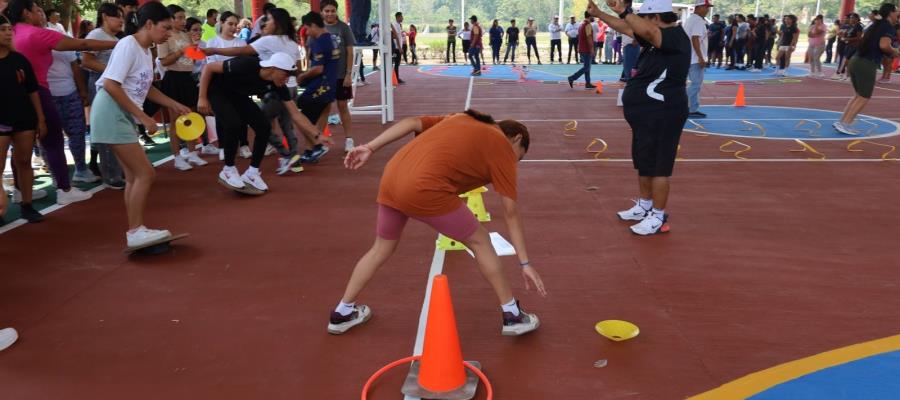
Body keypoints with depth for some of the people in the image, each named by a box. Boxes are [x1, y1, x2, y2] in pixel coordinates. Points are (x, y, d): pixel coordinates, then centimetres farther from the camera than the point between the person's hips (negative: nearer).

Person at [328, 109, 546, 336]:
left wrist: (370, 147, 14)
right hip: (425, 190, -6)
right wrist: (525, 263, 11)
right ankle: (513, 316, 23)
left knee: (381, 249, 28)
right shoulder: (502, 146, 10)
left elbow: (411, 122, 16)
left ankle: (342, 313, 40)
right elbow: (512, 212, 7)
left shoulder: (462, 119, 27)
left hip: (392, 176, 7)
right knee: (479, 241, 14)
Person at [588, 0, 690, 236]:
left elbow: (646, 31, -36)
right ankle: (645, 207, 34)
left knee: (657, 167, -3)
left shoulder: (676, 36, -17)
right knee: (644, 164, 20)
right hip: (646, 114, 10)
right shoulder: (656, 39, 12)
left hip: (661, 116, -10)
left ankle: (658, 218, 7)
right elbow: (627, 28, 21)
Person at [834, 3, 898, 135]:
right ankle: (844, 124, -6)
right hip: (867, 65, -8)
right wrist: (894, 52, -2)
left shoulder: (875, 25, 21)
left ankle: (842, 122, 13)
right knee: (864, 98, -1)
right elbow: (884, 45, -19)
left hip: (856, 60, 8)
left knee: (859, 96, 17)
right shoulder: (889, 27, -5)